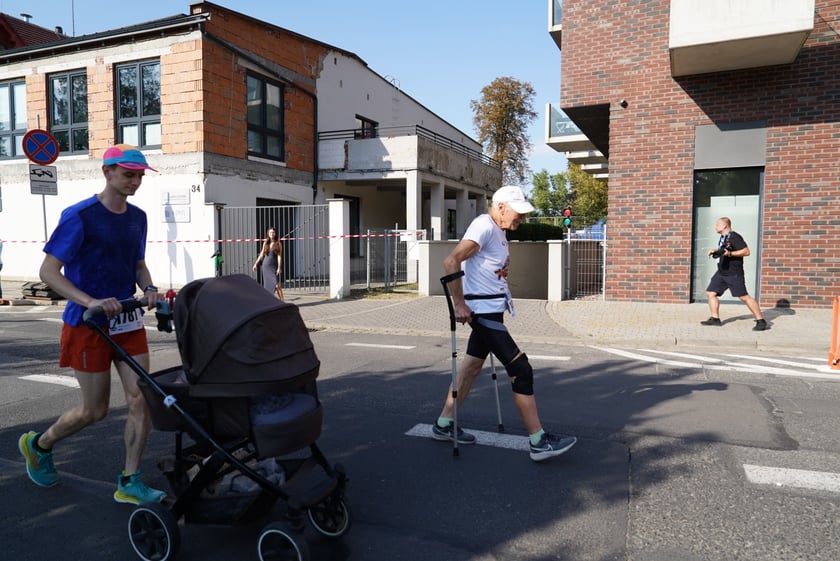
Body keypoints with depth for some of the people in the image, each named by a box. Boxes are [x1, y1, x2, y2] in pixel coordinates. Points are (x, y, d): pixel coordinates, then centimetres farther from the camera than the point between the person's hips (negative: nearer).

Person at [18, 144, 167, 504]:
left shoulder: (137, 218, 8)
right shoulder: (79, 216, -12)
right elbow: (48, 272, -13)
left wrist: (149, 290, -4)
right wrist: (90, 302, -27)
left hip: (128, 321, 6)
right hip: (88, 325, -5)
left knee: (141, 398, -2)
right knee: (94, 410, 5)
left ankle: (129, 482, 10)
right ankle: (38, 445, 36)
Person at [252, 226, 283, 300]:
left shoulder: (278, 244, -3)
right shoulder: (265, 243, 7)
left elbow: (279, 256, -7)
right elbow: (261, 254, 16)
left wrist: (279, 268, -15)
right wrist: (256, 264, 16)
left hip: (274, 266, -4)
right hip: (266, 266, 4)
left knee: (276, 285, -15)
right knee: (267, 285, 7)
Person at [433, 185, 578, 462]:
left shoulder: (499, 230, 13)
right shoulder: (483, 227, -17)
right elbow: (451, 262, -26)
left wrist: (504, 296, 12)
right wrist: (459, 304, -23)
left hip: (493, 310, 10)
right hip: (483, 311, -10)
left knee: (473, 365, 15)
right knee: (521, 369, -7)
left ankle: (444, 425, 27)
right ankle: (539, 442, 2)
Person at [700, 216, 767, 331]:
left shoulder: (734, 237, -14)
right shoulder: (722, 238, 14)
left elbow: (746, 252, -19)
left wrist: (729, 254, -25)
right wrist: (715, 252, 12)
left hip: (734, 273, -9)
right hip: (721, 272, 9)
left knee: (744, 297, -10)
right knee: (710, 293, 4)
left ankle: (761, 321, -3)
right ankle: (715, 318, 12)